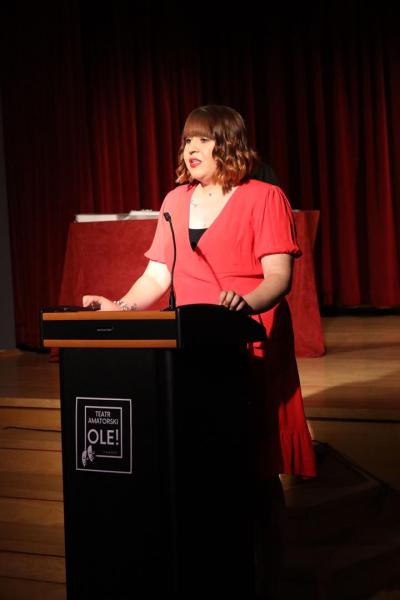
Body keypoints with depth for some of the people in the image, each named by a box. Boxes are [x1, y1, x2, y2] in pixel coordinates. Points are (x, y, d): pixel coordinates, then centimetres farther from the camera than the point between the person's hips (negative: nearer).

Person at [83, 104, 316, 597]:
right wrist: (120, 307, -5)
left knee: (253, 464, -2)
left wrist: (247, 303, -31)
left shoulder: (265, 197, -1)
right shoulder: (176, 201, 14)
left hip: (250, 348, -4)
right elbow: (156, 275, 12)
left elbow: (279, 276, -10)